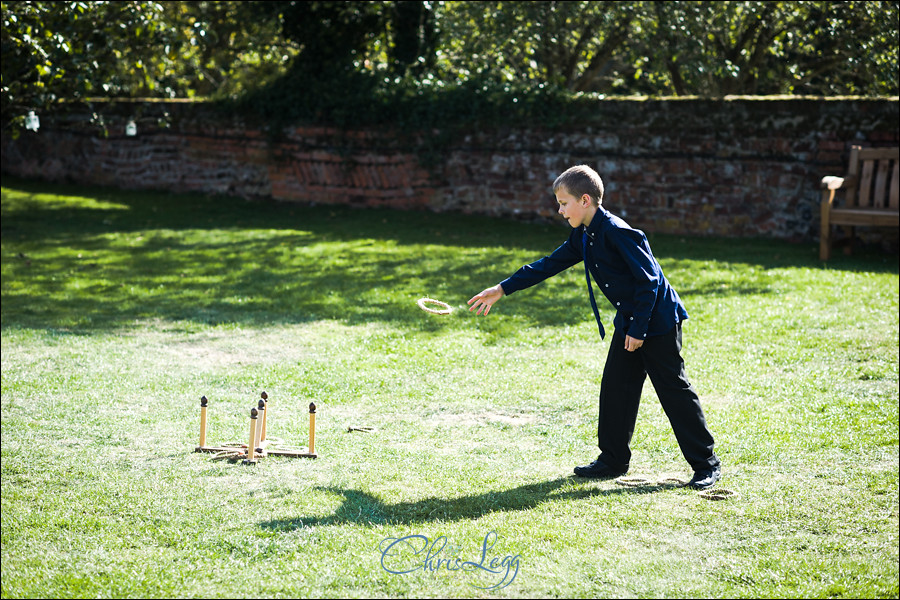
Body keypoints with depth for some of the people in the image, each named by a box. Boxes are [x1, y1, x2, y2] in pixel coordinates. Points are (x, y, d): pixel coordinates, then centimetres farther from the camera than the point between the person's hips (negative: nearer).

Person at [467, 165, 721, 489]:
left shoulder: (617, 232, -22)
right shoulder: (583, 237, 7)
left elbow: (648, 280, -22)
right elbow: (549, 265, 15)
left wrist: (638, 329, -19)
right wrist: (503, 289, 14)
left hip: (658, 321, -9)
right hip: (629, 321, 9)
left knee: (674, 390, -4)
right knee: (615, 388, 10)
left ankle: (706, 463, 4)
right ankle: (613, 460, 21)